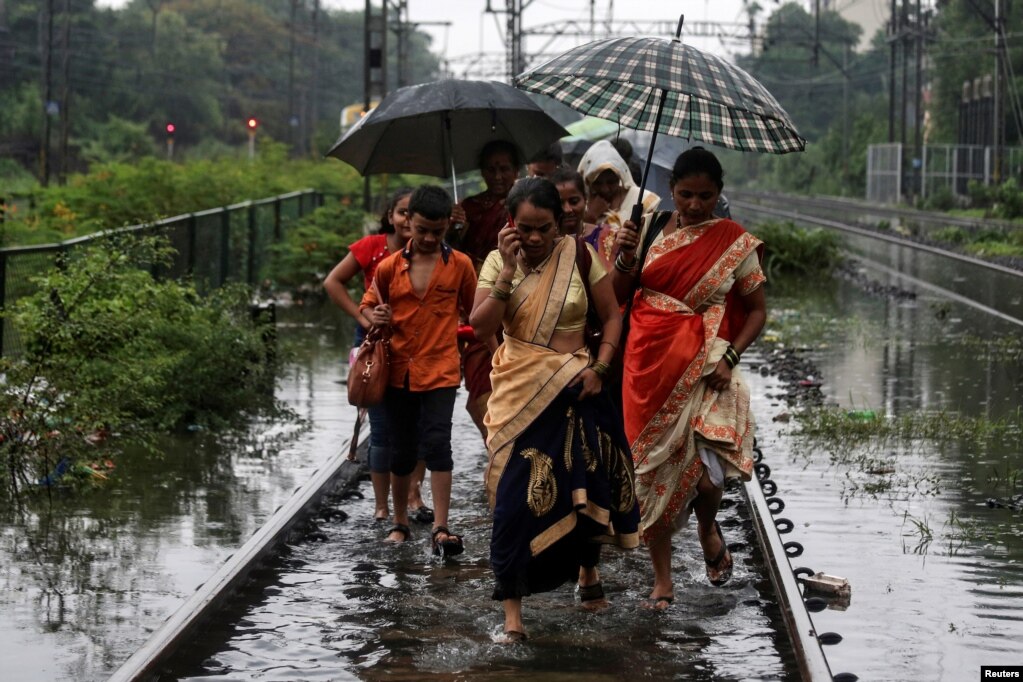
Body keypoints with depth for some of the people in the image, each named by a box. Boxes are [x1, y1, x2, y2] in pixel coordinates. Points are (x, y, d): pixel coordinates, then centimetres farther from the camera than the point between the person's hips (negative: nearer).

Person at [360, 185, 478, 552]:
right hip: (399, 370, 2)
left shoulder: (460, 264, -1)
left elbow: (475, 311, 11)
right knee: (402, 450, 11)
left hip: (440, 370, -2)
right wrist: (374, 317, -8)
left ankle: (441, 528, -14)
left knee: (437, 444, -14)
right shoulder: (389, 267, 1)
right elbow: (367, 305, 13)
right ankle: (399, 523, 25)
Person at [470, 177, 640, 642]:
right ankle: (511, 611, -4)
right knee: (515, 495, -7)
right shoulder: (497, 262, -1)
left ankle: (587, 571, 40)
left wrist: (599, 367, -9)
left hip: (573, 390, 1)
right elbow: (481, 326, -12)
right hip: (520, 393, -1)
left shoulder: (578, 256, -3)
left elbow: (612, 315, 3)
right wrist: (508, 272, -18)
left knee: (583, 486, 11)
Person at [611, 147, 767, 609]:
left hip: (704, 369, -2)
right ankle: (662, 579, 16)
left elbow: (757, 311, 4)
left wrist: (729, 357, -10)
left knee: (705, 474, -17)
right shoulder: (651, 229, 6)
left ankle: (708, 529, 20)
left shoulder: (735, 243, 0)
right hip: (649, 363, 2)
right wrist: (624, 259, -10)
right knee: (652, 471, 3)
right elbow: (617, 298, 10)